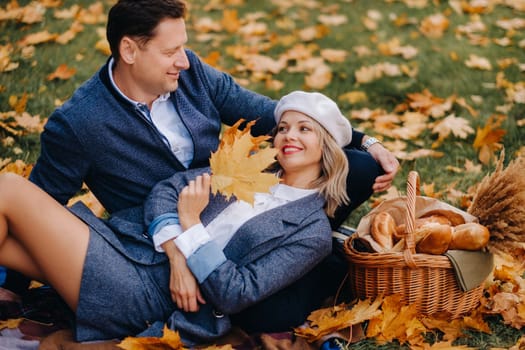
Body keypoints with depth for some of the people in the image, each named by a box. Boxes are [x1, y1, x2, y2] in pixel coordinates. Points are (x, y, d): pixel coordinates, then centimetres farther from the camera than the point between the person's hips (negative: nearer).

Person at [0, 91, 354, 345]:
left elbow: (236, 296, -11)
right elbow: (166, 188, 5)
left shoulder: (313, 233, -2)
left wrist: (191, 225, -12)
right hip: (124, 240, 6)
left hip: (142, 295, -6)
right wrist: (176, 254, -11)